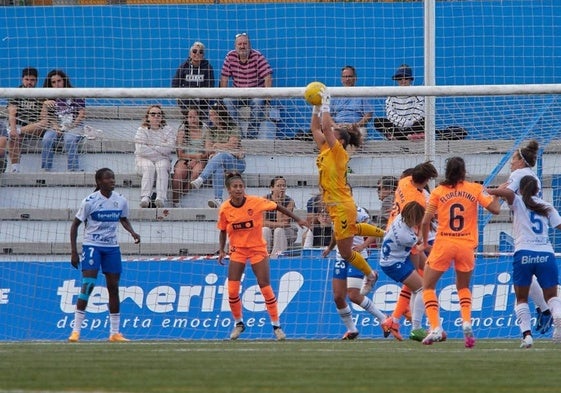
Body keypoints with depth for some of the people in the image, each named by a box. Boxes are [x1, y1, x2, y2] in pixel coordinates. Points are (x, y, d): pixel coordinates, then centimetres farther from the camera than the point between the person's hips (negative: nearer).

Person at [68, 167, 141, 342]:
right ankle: (76, 331, -11)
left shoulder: (121, 201, 1)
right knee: (87, 285, -16)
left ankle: (114, 332, 14)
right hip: (92, 246, -5)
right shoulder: (90, 201, -11)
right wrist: (73, 252, -8)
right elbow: (75, 225, -5)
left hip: (112, 247, 5)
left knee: (113, 287, 6)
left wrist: (132, 232, -1)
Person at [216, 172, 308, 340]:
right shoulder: (225, 209, -9)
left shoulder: (256, 202, -16)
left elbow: (277, 207, -3)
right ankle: (238, 323, 16)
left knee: (265, 287, -6)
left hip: (258, 249, -2)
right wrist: (221, 250, -7)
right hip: (237, 250, 2)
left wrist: (297, 219, -1)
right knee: (232, 290, -6)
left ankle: (276, 325, 6)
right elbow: (223, 231, 5)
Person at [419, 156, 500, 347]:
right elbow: (495, 209, -4)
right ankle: (466, 322, -3)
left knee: (428, 286, 13)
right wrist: (496, 195, 17)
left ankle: (435, 328, -6)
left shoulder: (438, 192, 1)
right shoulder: (475, 189, 1)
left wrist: (424, 243, 13)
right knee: (463, 287, 23)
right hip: (466, 246, 2)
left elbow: (426, 222, -2)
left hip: (443, 245, -2)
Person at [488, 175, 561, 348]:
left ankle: (527, 333, -9)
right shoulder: (547, 207, 17)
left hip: (524, 254, -2)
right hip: (546, 254, 2)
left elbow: (508, 192, -12)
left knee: (521, 299, 12)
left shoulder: (518, 203, 9)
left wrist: (486, 192, 2)